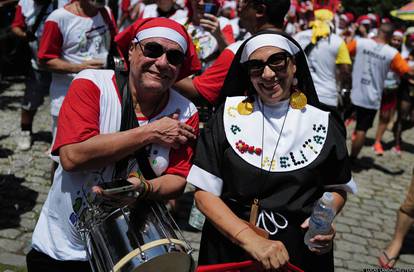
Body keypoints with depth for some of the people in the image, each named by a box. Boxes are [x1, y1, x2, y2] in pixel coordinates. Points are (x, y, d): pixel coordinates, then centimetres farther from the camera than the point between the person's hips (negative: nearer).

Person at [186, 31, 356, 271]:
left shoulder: (323, 124, -4)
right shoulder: (229, 115, -6)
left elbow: (338, 188, 9)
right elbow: (205, 192, -9)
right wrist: (251, 240, -22)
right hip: (228, 248, 0)